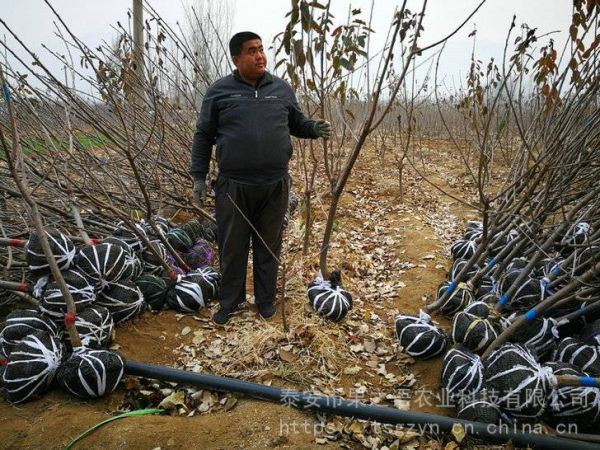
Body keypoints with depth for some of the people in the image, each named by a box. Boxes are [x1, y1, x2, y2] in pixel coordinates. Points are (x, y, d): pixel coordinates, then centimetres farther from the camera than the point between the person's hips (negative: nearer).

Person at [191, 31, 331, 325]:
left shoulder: (282, 89, 8)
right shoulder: (219, 91, 1)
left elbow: (296, 124, 18)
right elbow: (204, 136, 5)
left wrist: (315, 129, -4)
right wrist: (199, 177, 1)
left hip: (275, 185, 2)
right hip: (232, 186, -1)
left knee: (268, 246, 13)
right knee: (232, 248, 10)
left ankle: (265, 300, 30)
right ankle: (229, 302, 28)